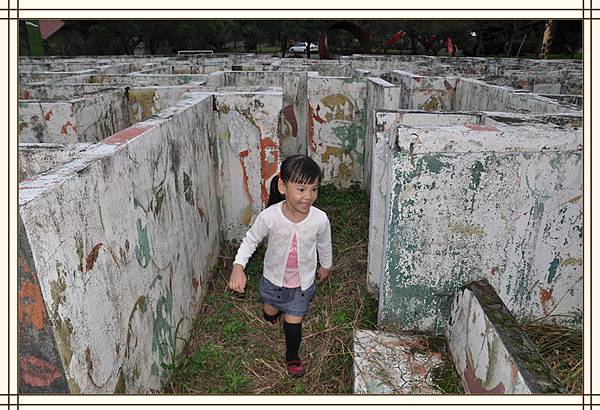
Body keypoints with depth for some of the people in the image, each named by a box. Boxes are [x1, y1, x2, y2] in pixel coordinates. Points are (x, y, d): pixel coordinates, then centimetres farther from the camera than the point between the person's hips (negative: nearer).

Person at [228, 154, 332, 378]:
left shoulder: (320, 219, -26)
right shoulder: (269, 216, -30)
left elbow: (324, 245, -3)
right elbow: (251, 239, -12)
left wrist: (325, 266, 14)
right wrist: (238, 266, -25)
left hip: (303, 281, 0)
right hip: (273, 278, 1)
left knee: (293, 321, 11)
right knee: (270, 311, 26)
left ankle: (292, 356, 42)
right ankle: (274, 310, 65)